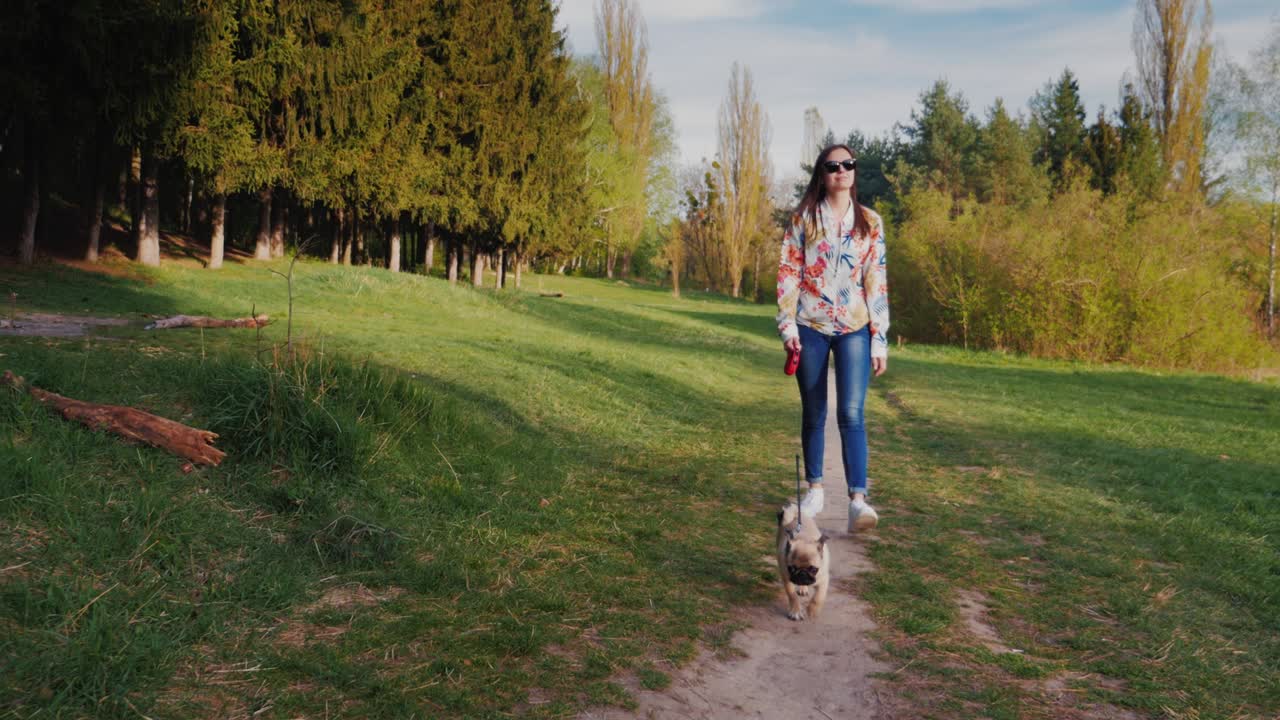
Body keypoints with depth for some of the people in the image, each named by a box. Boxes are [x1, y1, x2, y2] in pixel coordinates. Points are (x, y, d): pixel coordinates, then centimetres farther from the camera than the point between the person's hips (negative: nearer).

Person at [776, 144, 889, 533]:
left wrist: (880, 339, 0)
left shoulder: (870, 222, 6)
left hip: (854, 329, 0)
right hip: (811, 327, 1)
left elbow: (877, 282, 4)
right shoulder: (803, 219, 4)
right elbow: (787, 273, 1)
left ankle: (858, 499, -16)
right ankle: (815, 488, 22)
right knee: (813, 414, 8)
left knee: (851, 413, -12)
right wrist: (788, 326, -8)